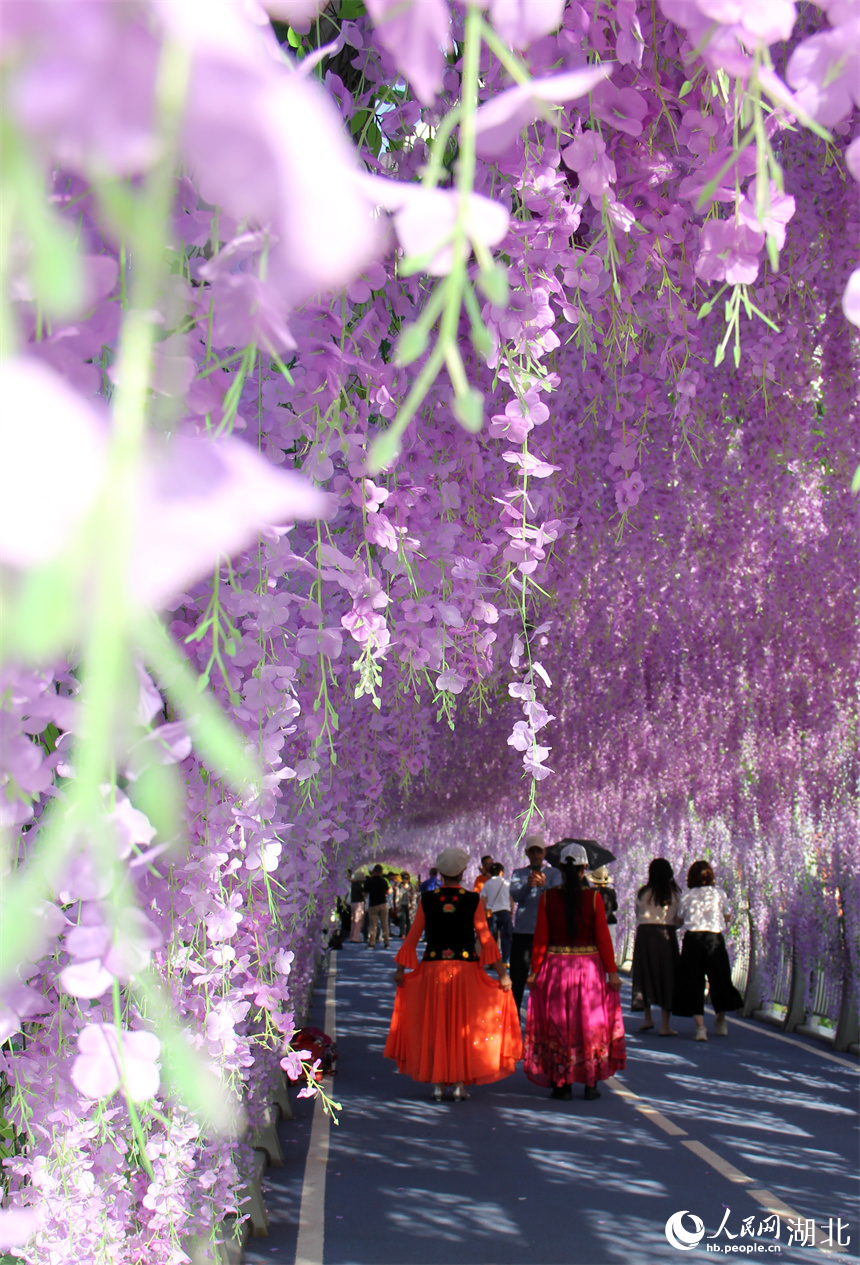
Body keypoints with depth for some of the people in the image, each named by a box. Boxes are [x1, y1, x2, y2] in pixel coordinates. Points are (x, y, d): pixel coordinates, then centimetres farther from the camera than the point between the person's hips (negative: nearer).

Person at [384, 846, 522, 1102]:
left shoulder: (427, 900, -1)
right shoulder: (473, 900, -4)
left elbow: (412, 937, 1)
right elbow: (486, 939, -5)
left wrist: (400, 969, 11)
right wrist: (502, 973, 0)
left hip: (433, 970, 1)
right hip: (465, 969, -1)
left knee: (434, 1026, 11)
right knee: (463, 1025, 10)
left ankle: (437, 1084, 13)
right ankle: (460, 1085, 13)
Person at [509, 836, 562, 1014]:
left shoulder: (553, 873, 9)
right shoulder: (518, 874, 12)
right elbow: (515, 896, -7)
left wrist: (543, 885, -30)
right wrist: (528, 886, -28)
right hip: (522, 932, 1)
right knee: (517, 980, 3)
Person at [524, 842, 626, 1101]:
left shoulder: (547, 897, -5)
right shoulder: (594, 897, -8)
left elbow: (540, 938, -3)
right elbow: (603, 937, -6)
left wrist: (535, 971, 4)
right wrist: (612, 972, 1)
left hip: (555, 966, 1)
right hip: (589, 966, 0)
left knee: (558, 1024, 10)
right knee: (591, 1024, 12)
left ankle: (562, 1084, 13)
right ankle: (590, 1084, 16)